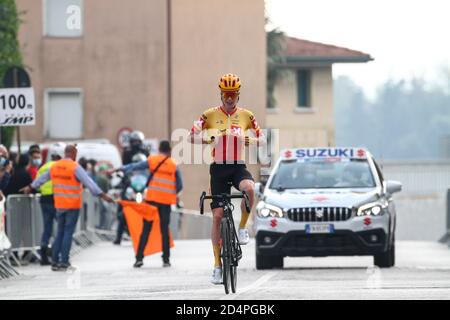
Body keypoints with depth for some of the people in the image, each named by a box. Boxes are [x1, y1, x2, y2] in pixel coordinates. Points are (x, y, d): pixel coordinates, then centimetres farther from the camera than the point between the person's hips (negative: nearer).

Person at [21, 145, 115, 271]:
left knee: (60, 232, 14)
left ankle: (54, 261, 12)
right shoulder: (75, 167, -13)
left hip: (59, 205, 5)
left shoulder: (54, 166, 6)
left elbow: (42, 178, 21)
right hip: (73, 205, -5)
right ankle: (64, 262, -4)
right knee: (68, 232, -2)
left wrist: (31, 187, 38)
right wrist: (102, 195, -21)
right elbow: (88, 182, -20)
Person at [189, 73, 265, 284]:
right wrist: (207, 139, -24)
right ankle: (217, 264, 5)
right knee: (217, 215, -3)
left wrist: (252, 141, -15)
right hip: (218, 167, 0)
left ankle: (242, 227, -11)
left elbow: (262, 138, 7)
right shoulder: (210, 115, 1)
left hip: (238, 166, 0)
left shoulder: (246, 115, 5)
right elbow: (192, 137, -4)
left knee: (249, 188, -35)